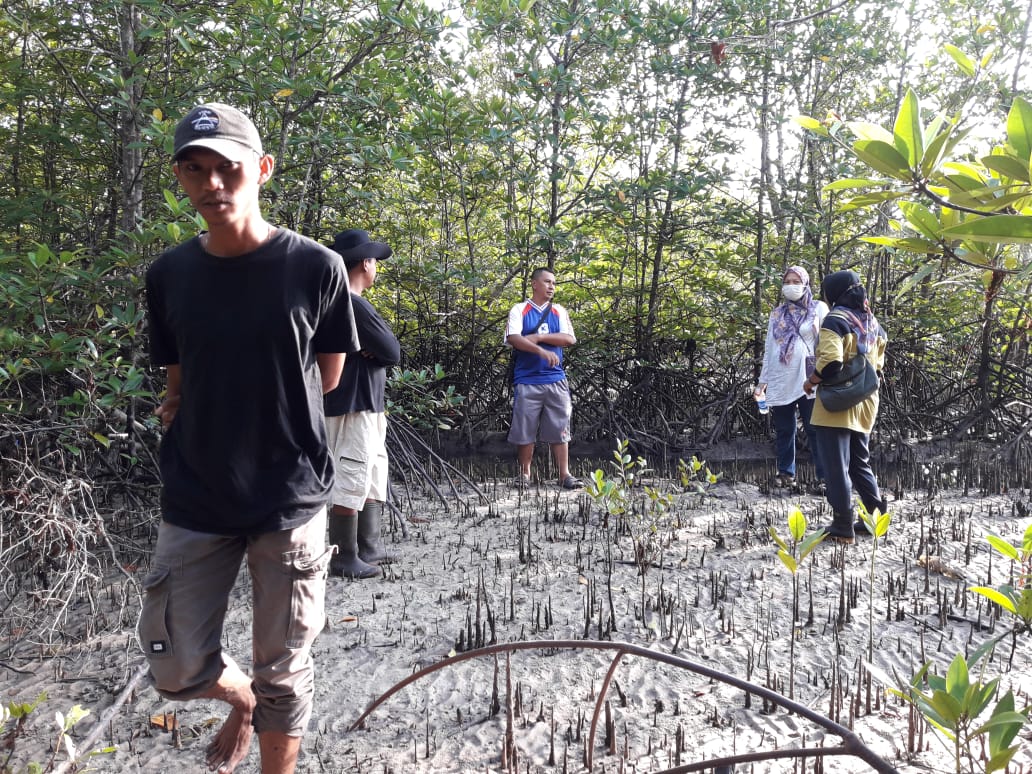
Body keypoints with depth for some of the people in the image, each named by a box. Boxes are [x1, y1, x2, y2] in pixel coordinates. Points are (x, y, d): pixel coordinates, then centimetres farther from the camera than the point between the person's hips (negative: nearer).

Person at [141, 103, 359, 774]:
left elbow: (326, 381, 0)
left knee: (283, 673, 10)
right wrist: (198, 418, -4)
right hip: (196, 501, 3)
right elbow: (179, 386, 13)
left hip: (291, 498, -3)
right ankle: (243, 699, 44)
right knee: (177, 669, 10)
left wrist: (211, 408, 1)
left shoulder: (317, 269, -10)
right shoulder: (169, 275, 0)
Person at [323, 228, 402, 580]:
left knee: (374, 477, 18)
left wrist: (373, 349, -7)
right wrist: (379, 348, 1)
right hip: (353, 406, -11)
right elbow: (393, 353, -16)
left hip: (366, 405, 11)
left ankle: (369, 546, 27)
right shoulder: (355, 305, -19)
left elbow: (382, 347, 13)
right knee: (351, 482, -3)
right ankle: (344, 559, 6)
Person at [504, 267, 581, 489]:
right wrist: (542, 351, -24)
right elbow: (513, 338, -13)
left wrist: (538, 337, -10)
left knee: (560, 429, 2)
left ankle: (565, 474, 7)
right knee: (524, 429, 3)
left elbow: (569, 339, -1)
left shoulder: (559, 312, 13)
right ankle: (524, 473, 17)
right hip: (527, 381, -2)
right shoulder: (519, 310, 3)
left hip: (556, 380, 3)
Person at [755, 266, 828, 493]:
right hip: (779, 383, 3)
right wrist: (762, 381, 13)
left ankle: (824, 476, 1)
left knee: (815, 431, -3)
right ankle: (786, 473, 17)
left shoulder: (818, 308, 6)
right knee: (783, 431, 7)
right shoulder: (777, 313, 16)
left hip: (807, 381, -3)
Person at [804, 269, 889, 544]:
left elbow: (830, 361, -25)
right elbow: (878, 363, 17)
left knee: (836, 468, 1)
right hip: (865, 404, 8)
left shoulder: (836, 319, -14)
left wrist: (811, 382, -10)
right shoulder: (872, 322, 11)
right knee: (861, 463, 21)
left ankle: (843, 527, 6)